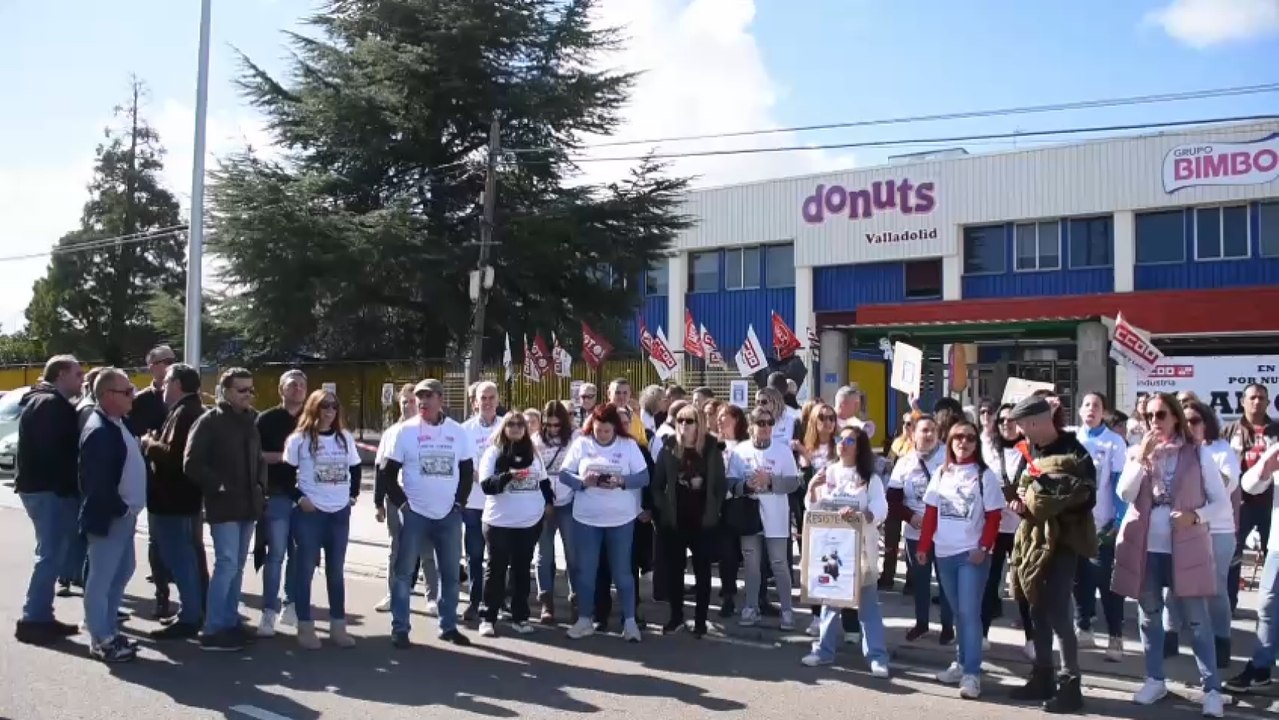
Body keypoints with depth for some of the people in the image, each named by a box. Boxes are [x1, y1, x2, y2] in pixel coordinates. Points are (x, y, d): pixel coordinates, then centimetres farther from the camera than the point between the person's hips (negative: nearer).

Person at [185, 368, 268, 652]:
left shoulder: (250, 422, 13)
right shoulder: (209, 422, -8)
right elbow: (191, 464, -12)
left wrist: (261, 487, 7)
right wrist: (218, 486, -15)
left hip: (248, 505, 7)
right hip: (224, 506, -7)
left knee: (237, 566, 12)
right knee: (227, 564, -10)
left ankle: (230, 623, 21)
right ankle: (213, 631, -3)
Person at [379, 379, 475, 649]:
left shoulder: (458, 432, 2)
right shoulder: (405, 431, -5)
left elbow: (467, 470, 10)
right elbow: (387, 473, -3)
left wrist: (460, 502, 1)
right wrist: (401, 503, -8)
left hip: (449, 514, 3)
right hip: (415, 514, -2)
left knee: (451, 572, 10)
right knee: (405, 572, 2)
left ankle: (448, 626, 22)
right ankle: (400, 628, 12)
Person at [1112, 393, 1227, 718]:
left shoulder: (1198, 453, -2)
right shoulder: (1137, 452, 5)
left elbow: (1222, 502, -1)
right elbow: (1125, 494, -7)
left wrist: (1195, 515, -19)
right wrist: (1142, 458, -15)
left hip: (1185, 548, -3)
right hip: (1145, 547, 3)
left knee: (1196, 620, -1)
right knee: (1149, 615, 11)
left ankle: (1212, 689, 6)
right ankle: (1155, 680, 22)